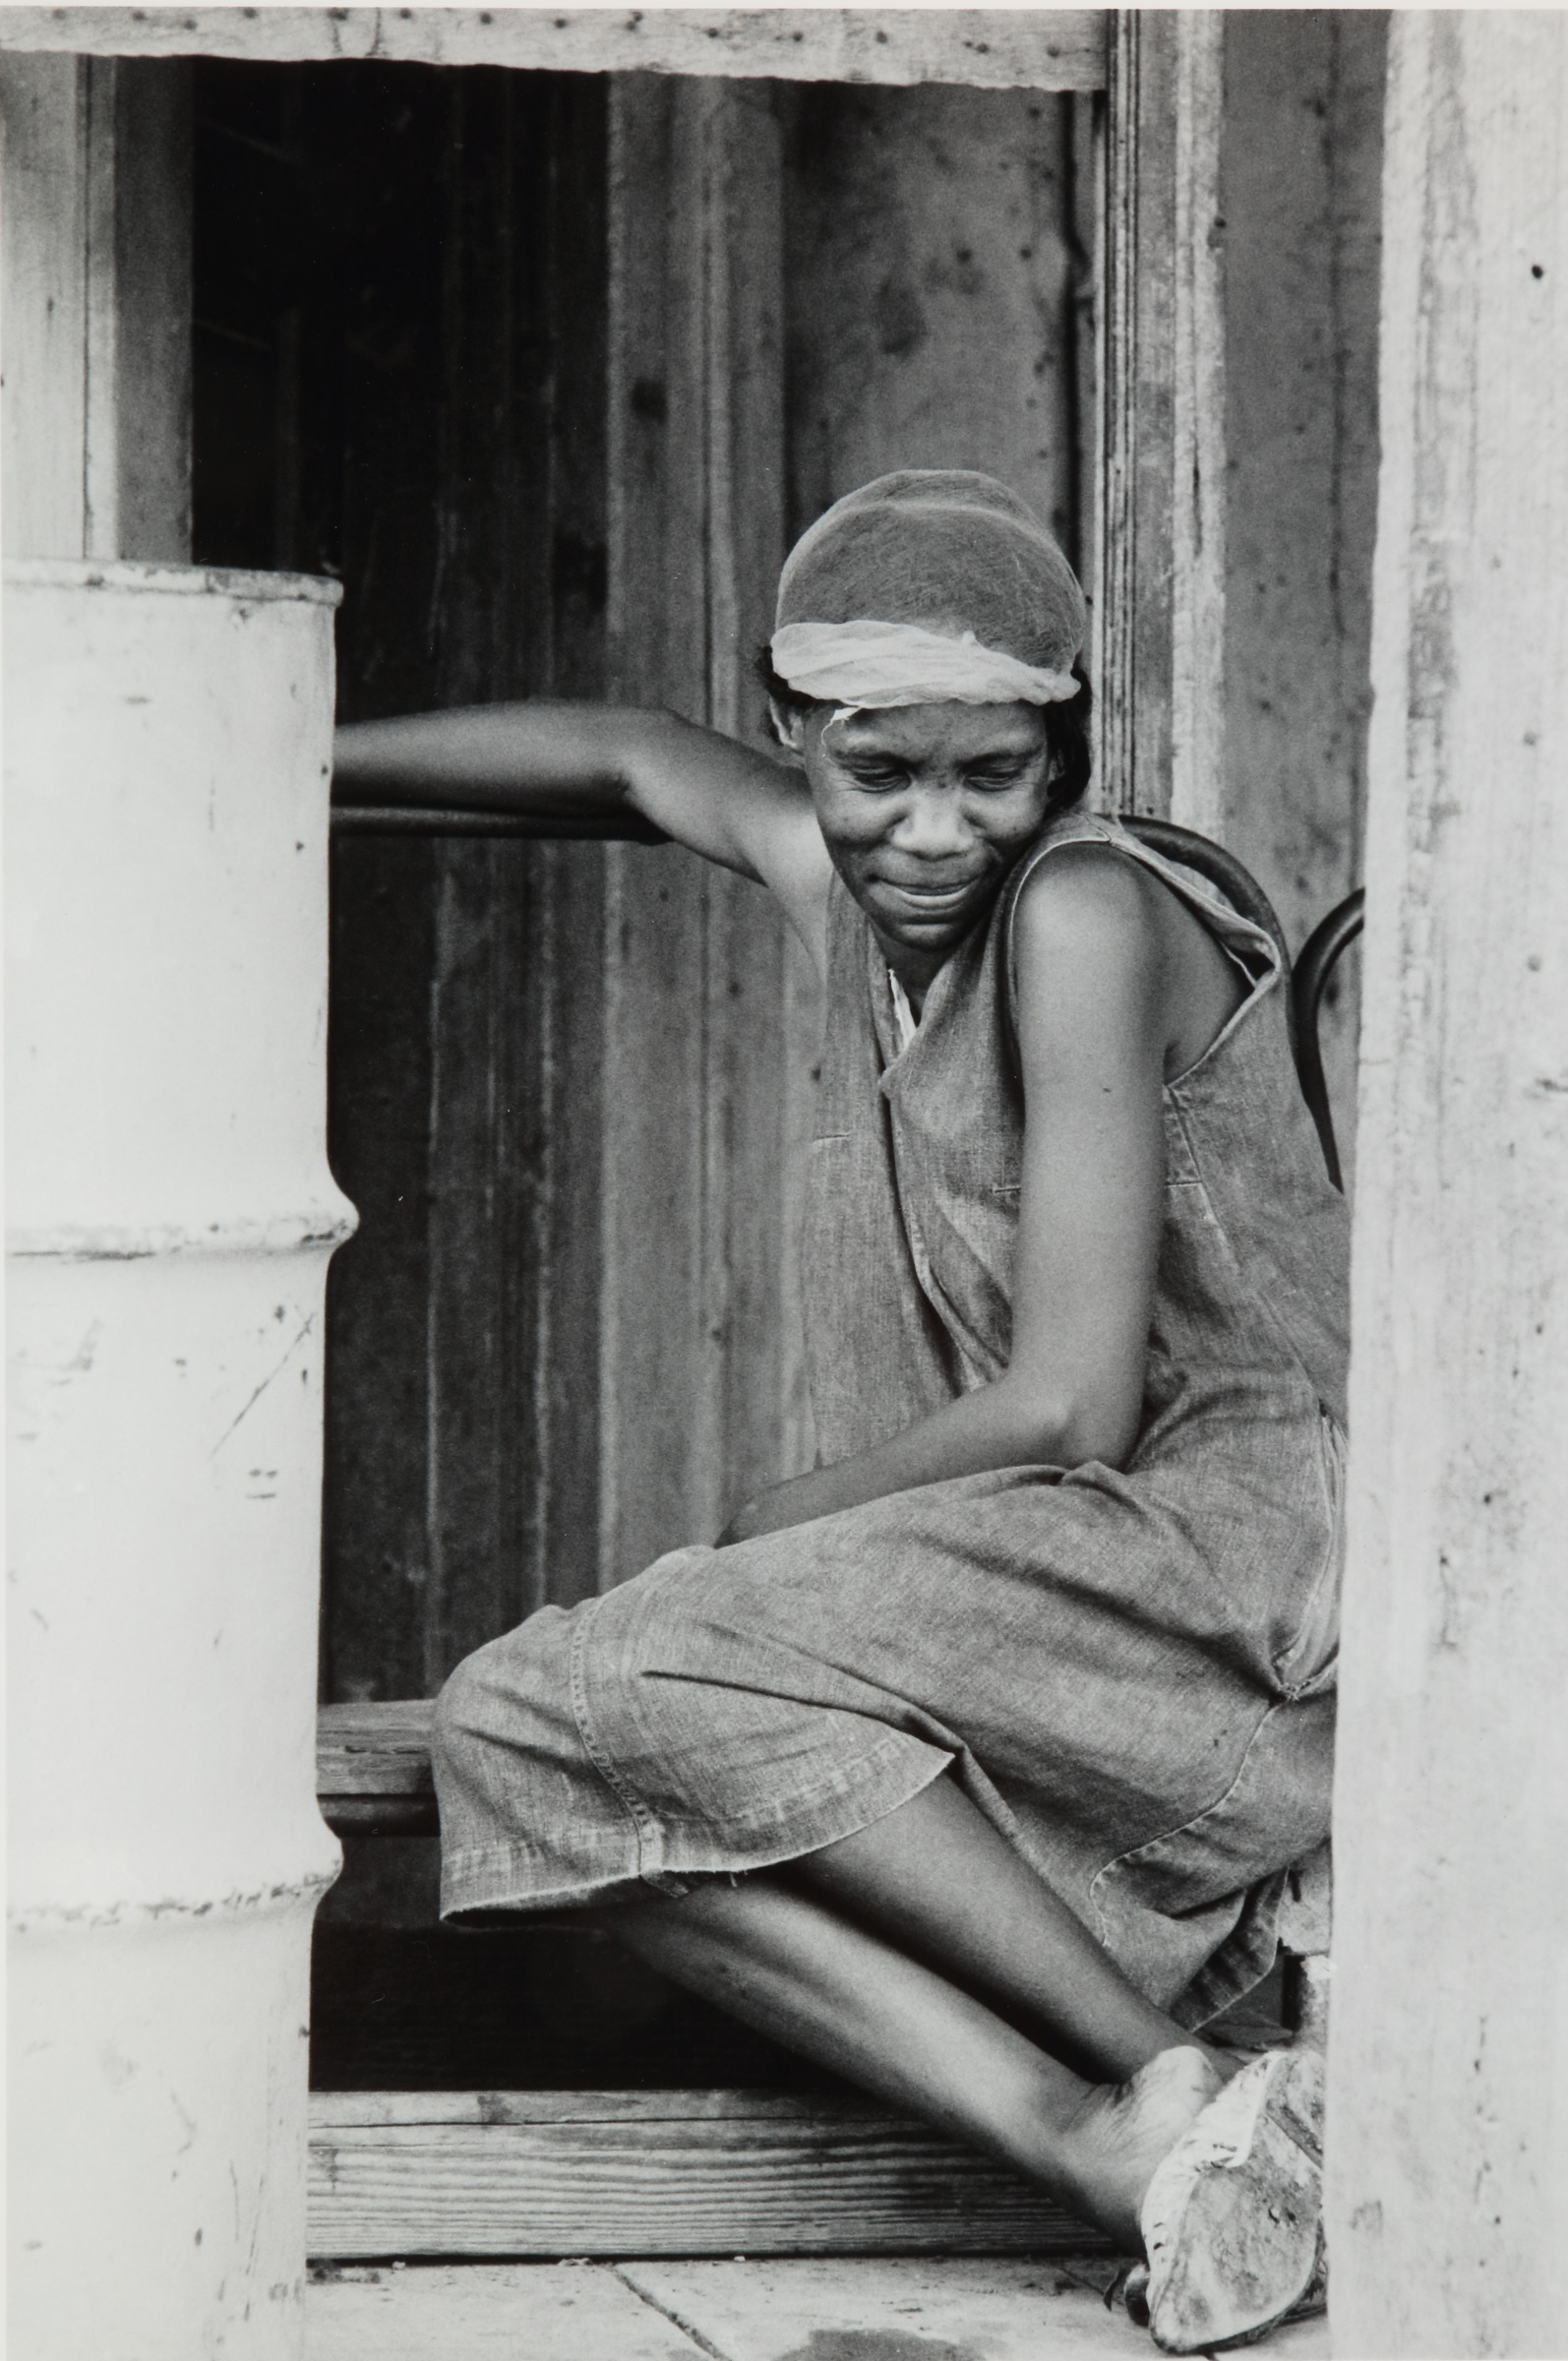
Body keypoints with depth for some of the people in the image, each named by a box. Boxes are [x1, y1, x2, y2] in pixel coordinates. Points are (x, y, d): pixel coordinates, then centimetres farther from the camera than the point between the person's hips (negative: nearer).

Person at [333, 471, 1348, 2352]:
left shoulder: (1086, 913, -13)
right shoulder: (841, 885, 9)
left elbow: (1066, 1406, -18)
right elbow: (633, 758, 32)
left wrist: (749, 1545, -6)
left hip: (1262, 1559, -8)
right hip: (1050, 1588, 8)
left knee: (651, 1670, -23)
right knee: (517, 1742, -13)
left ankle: (1166, 2070, -19)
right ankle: (1120, 2149, -26)